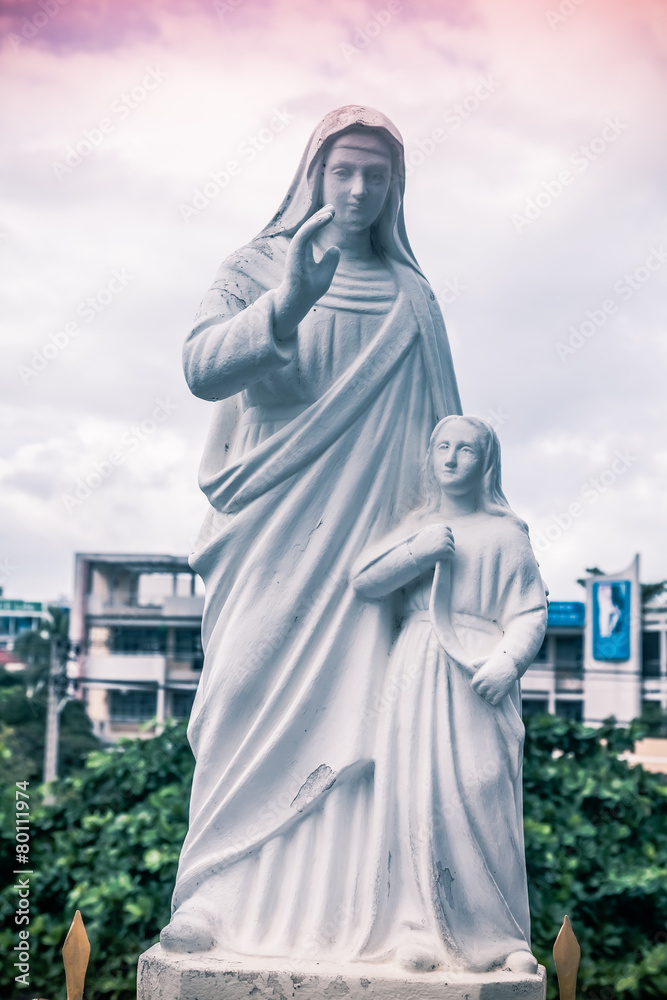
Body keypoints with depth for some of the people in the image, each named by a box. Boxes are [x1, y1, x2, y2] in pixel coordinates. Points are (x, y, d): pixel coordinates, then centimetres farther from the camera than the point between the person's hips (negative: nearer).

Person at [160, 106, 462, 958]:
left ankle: (343, 907, -6)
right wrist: (287, 305, -25)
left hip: (372, 532, 2)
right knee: (251, 697, -7)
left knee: (356, 706, -6)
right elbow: (201, 367, -10)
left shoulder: (411, 300, 16)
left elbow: (441, 432, 17)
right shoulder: (256, 269, 8)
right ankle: (217, 894, -4)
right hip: (271, 531, -1)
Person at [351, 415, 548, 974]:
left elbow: (530, 613, 2)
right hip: (417, 678, 3)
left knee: (481, 798, -10)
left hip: (479, 682, -2)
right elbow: (363, 582, 7)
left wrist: (510, 660, -16)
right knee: (417, 796, -7)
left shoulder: (505, 533, 10)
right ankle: (421, 933, -4)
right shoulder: (414, 526, 19)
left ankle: (500, 938, -3)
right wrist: (417, 552, -6)